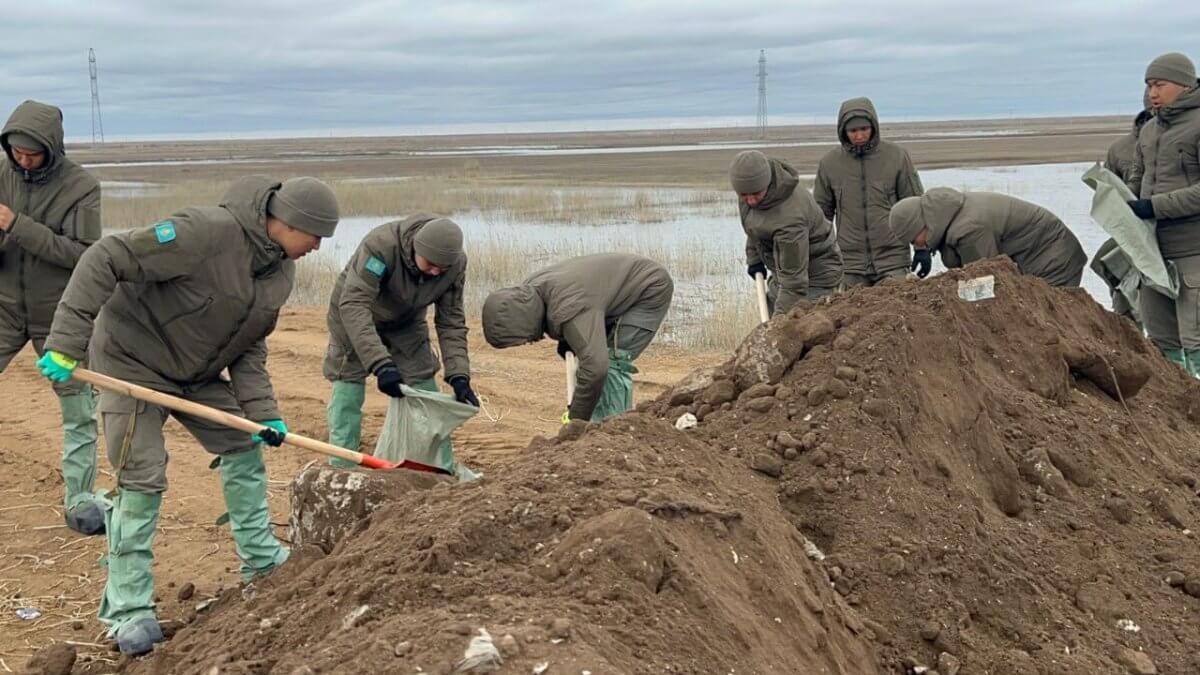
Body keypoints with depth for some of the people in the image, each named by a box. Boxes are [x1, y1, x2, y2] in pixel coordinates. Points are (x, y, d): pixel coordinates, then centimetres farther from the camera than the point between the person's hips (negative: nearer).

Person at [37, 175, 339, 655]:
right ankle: (128, 609, 0)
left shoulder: (282, 270, -4)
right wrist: (67, 341, -34)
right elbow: (106, 260, -32)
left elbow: (249, 346, 3)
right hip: (135, 364, -8)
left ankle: (262, 560, 25)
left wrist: (261, 411, -10)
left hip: (199, 372, 8)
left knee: (244, 448, 8)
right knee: (142, 481, -9)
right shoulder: (208, 232, -32)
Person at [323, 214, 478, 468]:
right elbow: (354, 305, -46)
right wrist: (381, 365, -55)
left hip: (406, 323, 4)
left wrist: (459, 376, -29)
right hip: (354, 320, -4)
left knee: (427, 397, -1)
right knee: (348, 392, -11)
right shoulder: (381, 245, -40)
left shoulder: (456, 264, -24)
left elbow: (451, 322, -16)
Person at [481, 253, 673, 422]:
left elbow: (595, 366, -46)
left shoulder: (568, 306, -41)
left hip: (652, 289, -9)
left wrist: (576, 420, -36)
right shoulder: (527, 293, -11)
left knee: (613, 363, -20)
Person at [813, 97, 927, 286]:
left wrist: (922, 247, -1)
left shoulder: (897, 156, -2)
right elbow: (821, 211, 12)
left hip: (893, 261, -1)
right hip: (851, 264, 1)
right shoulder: (829, 162, 3)